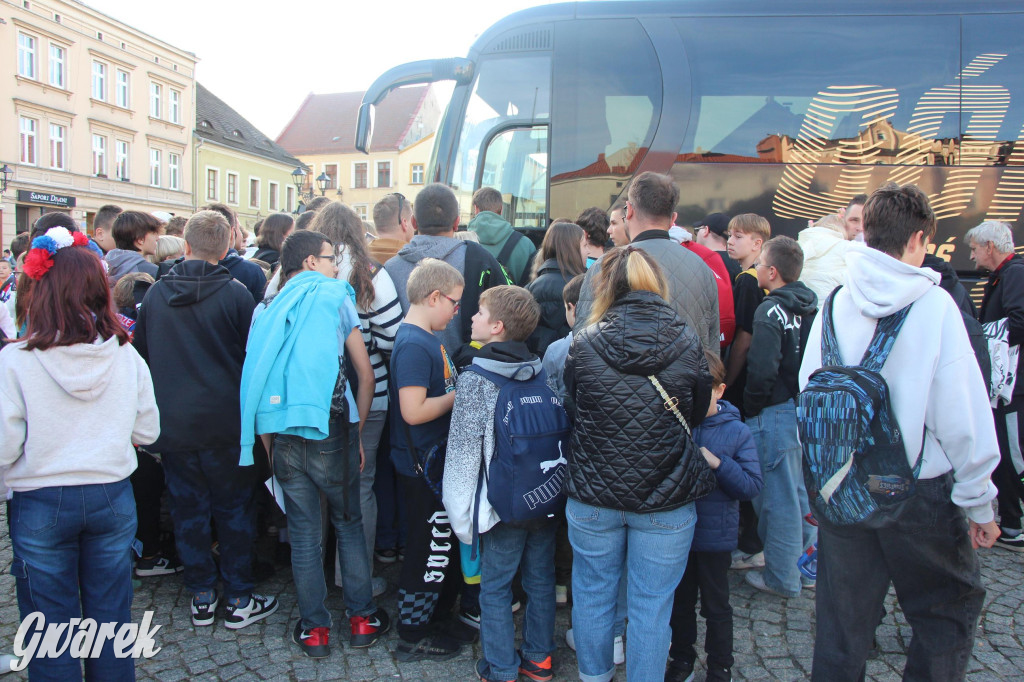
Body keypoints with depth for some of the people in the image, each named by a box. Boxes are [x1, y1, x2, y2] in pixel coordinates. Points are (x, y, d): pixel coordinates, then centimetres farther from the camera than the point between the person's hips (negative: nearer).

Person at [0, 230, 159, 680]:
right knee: (111, 616, 18)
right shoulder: (125, 355, -8)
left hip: (41, 505, -2)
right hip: (112, 498, 3)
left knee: (51, 627, 15)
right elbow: (147, 431, 1)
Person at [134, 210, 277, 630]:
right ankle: (239, 601, 16)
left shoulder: (155, 293, 2)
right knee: (233, 509, 8)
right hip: (224, 422, -3)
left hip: (171, 423, 3)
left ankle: (201, 598, 24)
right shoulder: (234, 293, -10)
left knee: (188, 509, 13)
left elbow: (141, 355, 12)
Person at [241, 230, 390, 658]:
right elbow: (366, 373, -3)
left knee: (303, 535, 12)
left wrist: (269, 444, 14)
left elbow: (256, 377, 8)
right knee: (349, 526, 13)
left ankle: (314, 629, 22)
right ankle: (362, 619, 22)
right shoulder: (333, 295, -1)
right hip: (331, 433, -3)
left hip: (282, 438, 3)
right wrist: (357, 431, 6)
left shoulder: (269, 309, 9)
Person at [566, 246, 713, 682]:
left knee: (592, 593, 20)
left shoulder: (584, 343, -9)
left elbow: (571, 412, 4)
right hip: (667, 499, 0)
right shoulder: (688, 343, -8)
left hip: (593, 496, 1)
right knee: (651, 606, 13)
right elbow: (697, 414, 5)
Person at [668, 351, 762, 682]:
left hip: (716, 535, -2)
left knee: (716, 606, 15)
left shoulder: (737, 431, -9)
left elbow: (753, 485, -13)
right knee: (680, 601, 19)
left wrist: (718, 463, -26)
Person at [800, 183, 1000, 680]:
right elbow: (963, 414, -13)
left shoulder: (833, 305, -3)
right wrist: (979, 502, -2)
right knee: (951, 609, 17)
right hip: (919, 491, -3)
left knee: (842, 619, 15)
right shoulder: (933, 304, -13)